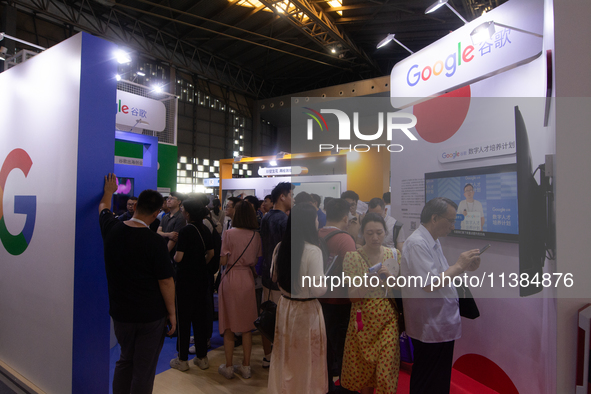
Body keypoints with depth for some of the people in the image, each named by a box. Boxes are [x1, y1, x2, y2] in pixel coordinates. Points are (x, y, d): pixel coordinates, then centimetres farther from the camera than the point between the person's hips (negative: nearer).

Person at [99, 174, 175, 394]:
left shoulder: (112, 230, -6)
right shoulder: (155, 242, -21)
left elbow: (103, 208, 17)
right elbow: (166, 282, -16)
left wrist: (109, 191, 36)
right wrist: (171, 312, -4)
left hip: (120, 312, 5)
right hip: (151, 315, -5)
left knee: (125, 361, 24)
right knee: (144, 368, 8)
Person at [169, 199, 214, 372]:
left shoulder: (185, 231, -16)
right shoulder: (205, 230, 3)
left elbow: (178, 258, -17)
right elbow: (210, 253, 10)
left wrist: (174, 255, 4)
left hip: (185, 279, -6)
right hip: (202, 278, 6)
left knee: (184, 317, 6)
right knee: (200, 316, 14)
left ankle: (182, 359, 17)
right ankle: (202, 357, 22)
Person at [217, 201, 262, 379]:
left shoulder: (229, 233, -11)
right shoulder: (256, 235, -1)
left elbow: (223, 261, -11)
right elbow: (256, 261, 3)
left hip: (231, 278, -3)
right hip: (247, 279, 3)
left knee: (229, 324, 10)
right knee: (247, 324, 12)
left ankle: (228, 367, 19)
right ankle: (246, 366, 21)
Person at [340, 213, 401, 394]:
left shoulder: (394, 254, 0)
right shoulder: (352, 257, -8)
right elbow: (352, 295, -10)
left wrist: (390, 277, -17)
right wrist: (370, 282, -26)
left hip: (388, 319, 1)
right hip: (363, 320, -1)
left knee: (386, 372, 1)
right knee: (362, 370, 12)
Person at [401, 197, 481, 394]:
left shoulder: (433, 242, 10)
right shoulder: (417, 243, -22)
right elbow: (429, 284, -27)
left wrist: (465, 267, 2)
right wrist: (459, 265, -18)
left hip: (442, 324, 10)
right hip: (430, 328, -10)